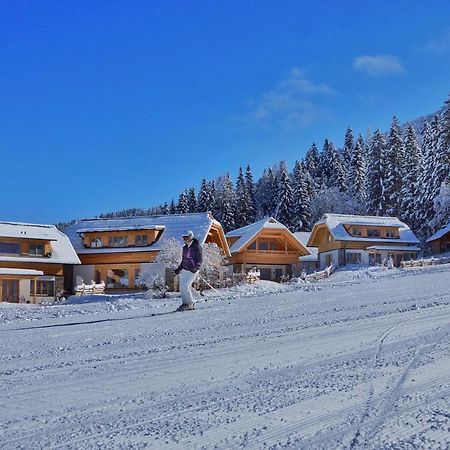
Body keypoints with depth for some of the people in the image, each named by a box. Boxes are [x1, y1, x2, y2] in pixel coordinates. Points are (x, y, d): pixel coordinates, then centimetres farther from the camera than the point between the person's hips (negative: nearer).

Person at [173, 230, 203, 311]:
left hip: (192, 271, -7)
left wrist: (196, 268, -23)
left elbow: (200, 260, -10)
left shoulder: (196, 247, -8)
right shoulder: (185, 248, 14)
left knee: (185, 286, -17)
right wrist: (179, 269, 18)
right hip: (184, 270, 8)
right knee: (182, 287, 2)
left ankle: (190, 304, -6)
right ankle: (185, 304, 10)